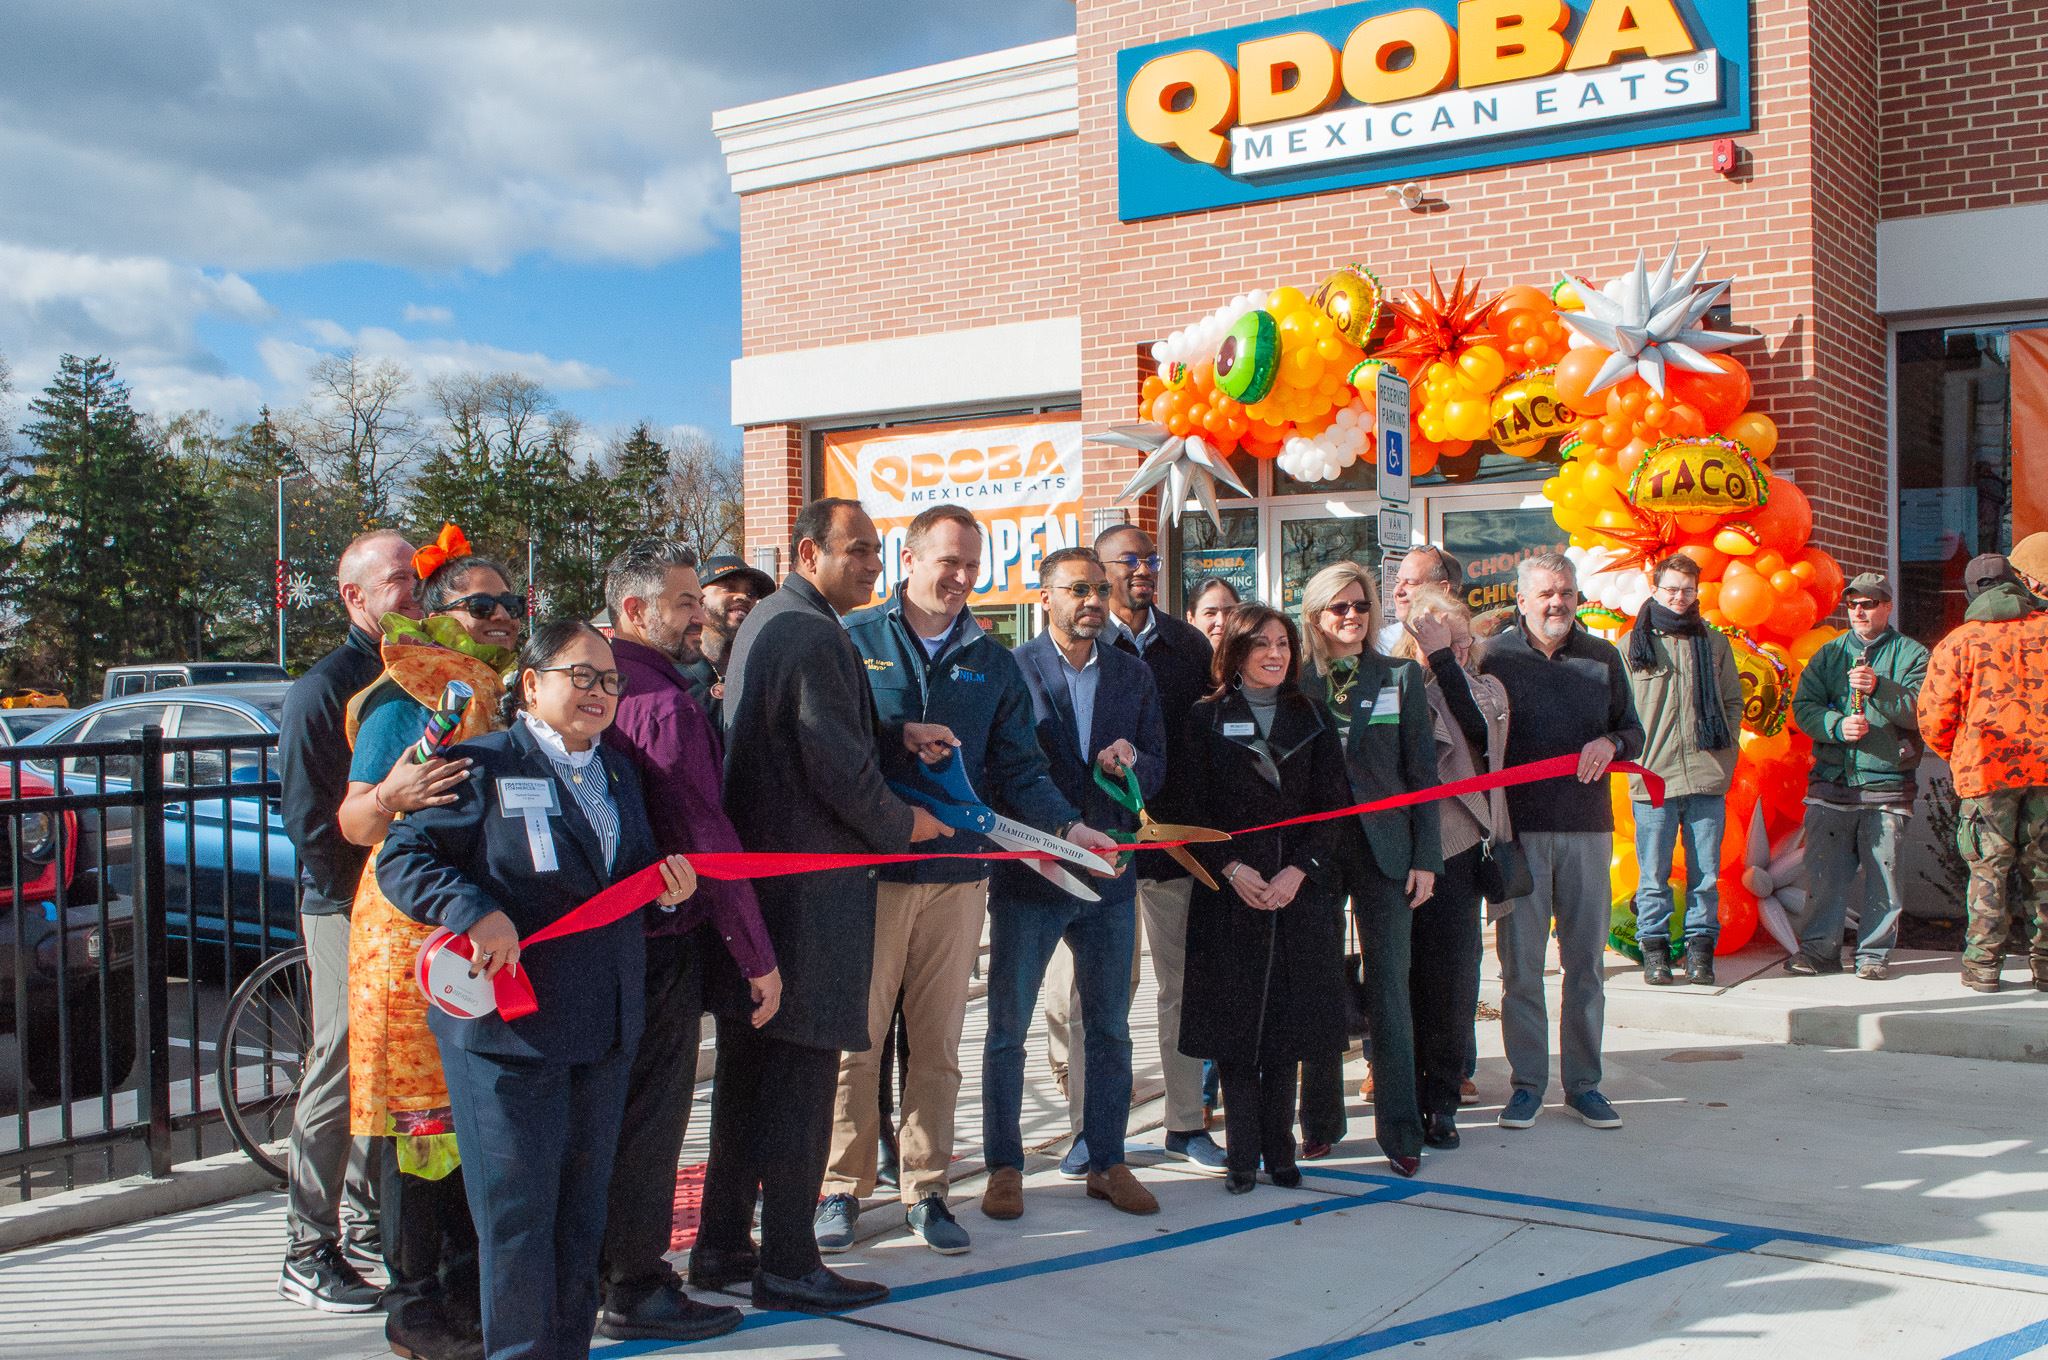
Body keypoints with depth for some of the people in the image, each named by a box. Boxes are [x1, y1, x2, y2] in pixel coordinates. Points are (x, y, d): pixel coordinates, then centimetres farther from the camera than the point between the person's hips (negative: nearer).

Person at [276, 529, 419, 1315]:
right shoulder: (323, 688, -6)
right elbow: (306, 817, -10)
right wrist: (366, 900, -12)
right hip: (349, 910, -6)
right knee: (338, 1073, -3)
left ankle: (367, 1222, 24)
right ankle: (308, 1253, 6)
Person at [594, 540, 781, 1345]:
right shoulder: (666, 705, -19)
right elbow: (706, 840, -20)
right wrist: (757, 956, -15)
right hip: (663, 939, -9)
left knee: (616, 1105, 18)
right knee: (652, 1112, 1)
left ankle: (597, 1268, 31)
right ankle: (637, 1290, 11)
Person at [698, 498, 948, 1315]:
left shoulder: (762, 622, 16)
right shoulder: (814, 636, -16)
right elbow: (838, 770, -20)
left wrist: (894, 737, 14)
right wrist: (902, 824, -3)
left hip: (750, 872, 10)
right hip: (811, 885, -10)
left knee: (746, 1067, 16)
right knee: (802, 1072, -2)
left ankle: (722, 1245, 26)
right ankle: (788, 1266, 6)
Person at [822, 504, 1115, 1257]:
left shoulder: (993, 663, 12)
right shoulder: (855, 640, 3)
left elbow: (1018, 766, 6)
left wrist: (1066, 823, -10)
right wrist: (897, 737, -16)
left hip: (957, 873, 3)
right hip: (868, 868, -3)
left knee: (938, 1039, 8)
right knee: (856, 1034, 2)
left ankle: (925, 1188, 19)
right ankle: (841, 1187, 15)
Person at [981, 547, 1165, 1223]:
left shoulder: (1133, 674, 8)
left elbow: (1156, 770, 8)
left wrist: (1132, 760, -14)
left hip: (1109, 872, 4)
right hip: (1028, 873, -4)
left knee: (1110, 1027, 10)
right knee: (1007, 1027, 5)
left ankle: (1107, 1162, 23)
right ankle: (1005, 1166, 17)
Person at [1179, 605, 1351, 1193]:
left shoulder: (1312, 718, 10)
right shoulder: (1207, 718, 4)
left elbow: (1332, 804, 4)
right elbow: (1196, 806, 0)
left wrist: (1298, 870, -9)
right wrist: (1231, 867, -12)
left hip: (1301, 890, 2)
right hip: (1229, 889, -1)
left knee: (1285, 1025, 4)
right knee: (1234, 1021, -1)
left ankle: (1279, 1150, 13)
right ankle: (1242, 1154, 7)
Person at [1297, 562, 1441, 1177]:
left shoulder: (1401, 677, 5)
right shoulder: (1295, 681, 4)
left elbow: (1421, 772, 4)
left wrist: (1425, 856, -2)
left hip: (1383, 848, 0)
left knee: (1389, 987, 1)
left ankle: (1399, 1130, 8)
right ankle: (1320, 1121, 18)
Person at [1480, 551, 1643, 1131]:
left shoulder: (1602, 657, 10)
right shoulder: (1494, 655, 1)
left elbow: (1633, 731, 16)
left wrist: (1610, 744, -8)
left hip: (1587, 826, 3)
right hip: (1519, 827, -3)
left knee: (1586, 959, 7)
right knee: (1520, 962, 2)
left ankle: (1584, 1082, 18)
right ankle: (1527, 1081, 13)